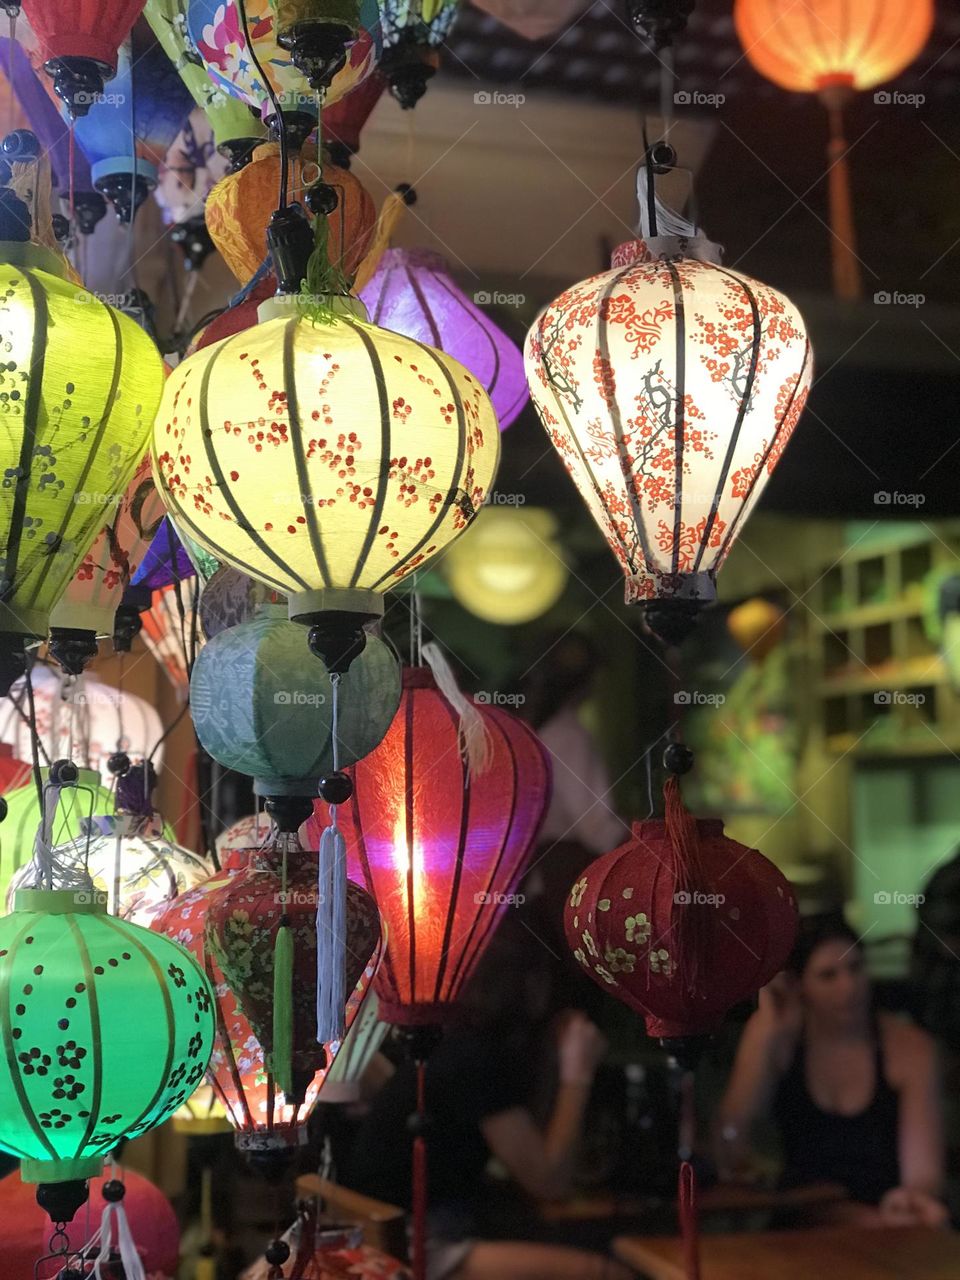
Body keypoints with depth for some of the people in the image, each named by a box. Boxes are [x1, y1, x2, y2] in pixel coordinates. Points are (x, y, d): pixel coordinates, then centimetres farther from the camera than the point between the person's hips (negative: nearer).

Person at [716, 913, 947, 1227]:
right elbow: (727, 1149, -11)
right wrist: (767, 1035, -15)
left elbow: (923, 1172, -11)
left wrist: (915, 1198, -36)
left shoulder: (909, 1047, -5)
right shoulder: (776, 1036, -1)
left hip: (883, 1225, -2)